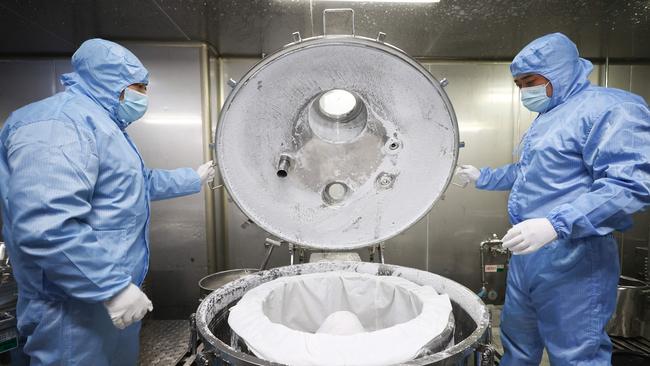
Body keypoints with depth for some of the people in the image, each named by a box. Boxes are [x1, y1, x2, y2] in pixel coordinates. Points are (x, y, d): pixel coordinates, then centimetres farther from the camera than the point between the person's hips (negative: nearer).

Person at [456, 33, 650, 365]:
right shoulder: (547, 117, 18)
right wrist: (483, 177, 33)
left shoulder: (608, 107, -12)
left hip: (571, 258, -9)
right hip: (527, 251, 9)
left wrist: (556, 224, -33)